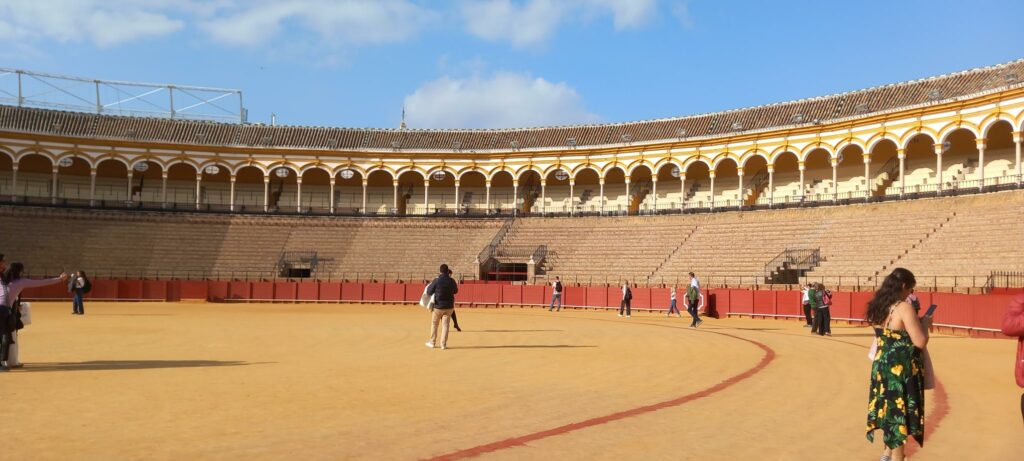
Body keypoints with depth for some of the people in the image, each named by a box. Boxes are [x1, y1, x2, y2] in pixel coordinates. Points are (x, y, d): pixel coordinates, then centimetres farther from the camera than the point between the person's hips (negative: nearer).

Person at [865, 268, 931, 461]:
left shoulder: (879, 306, 5)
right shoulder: (904, 308, -19)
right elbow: (920, 342, -20)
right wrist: (925, 323, -3)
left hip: (882, 365, 8)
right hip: (901, 369, -7)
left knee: (890, 410, 22)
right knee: (899, 412, 4)